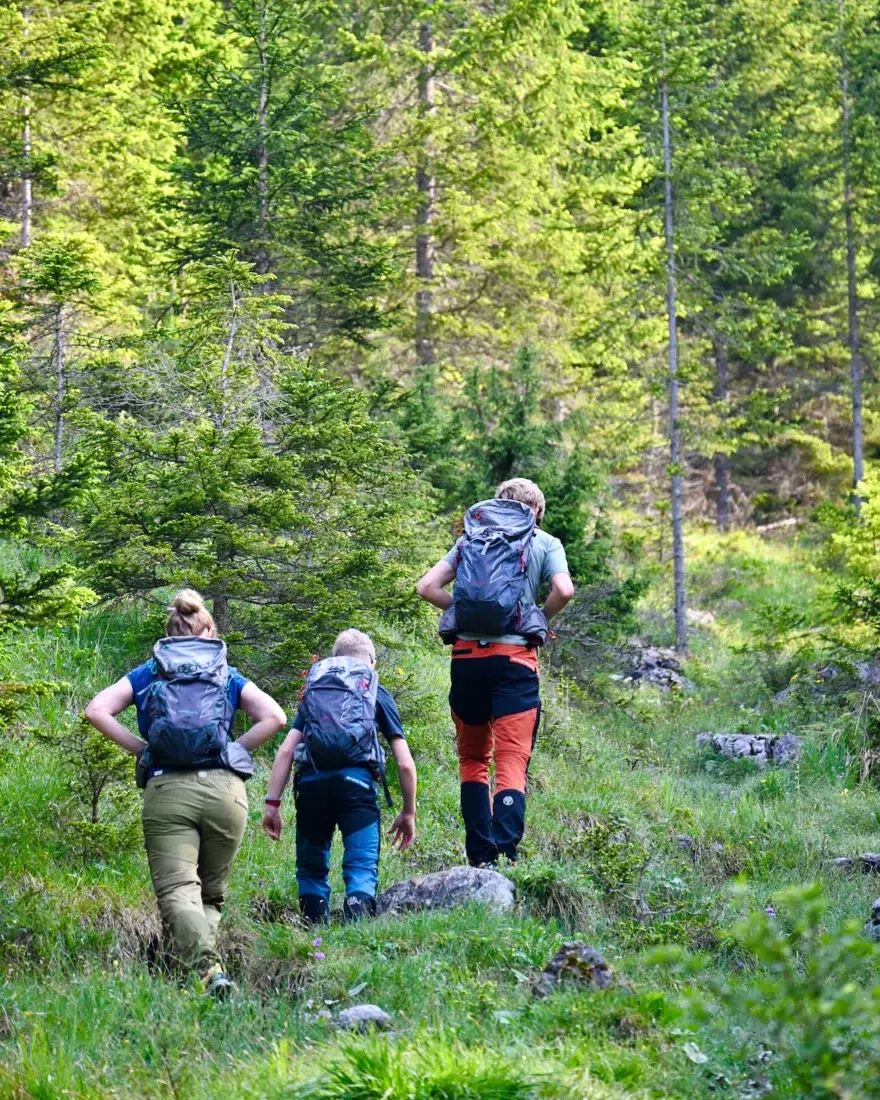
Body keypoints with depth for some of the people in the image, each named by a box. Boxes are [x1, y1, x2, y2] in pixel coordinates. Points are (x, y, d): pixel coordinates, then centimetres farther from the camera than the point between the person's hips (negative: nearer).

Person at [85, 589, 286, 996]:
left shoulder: (147, 674, 17)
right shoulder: (229, 676, 18)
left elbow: (97, 710, 4)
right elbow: (274, 717, 5)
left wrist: (139, 748, 9)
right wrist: (234, 748, 11)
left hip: (165, 790, -1)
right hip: (225, 790, 1)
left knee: (177, 890, -11)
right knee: (211, 894, 15)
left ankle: (208, 966, -37)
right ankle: (200, 959, -7)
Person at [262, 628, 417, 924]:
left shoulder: (313, 691, 26)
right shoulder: (377, 694, 21)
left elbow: (286, 750, 11)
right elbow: (405, 763, 14)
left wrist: (273, 803, 9)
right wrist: (409, 812, 24)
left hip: (311, 783, 2)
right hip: (355, 781, -2)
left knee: (311, 869, 16)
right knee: (362, 869, -4)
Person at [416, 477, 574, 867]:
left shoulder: (471, 540, 15)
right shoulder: (545, 543, 8)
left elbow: (427, 586, 6)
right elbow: (564, 590, -8)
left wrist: (463, 610, 15)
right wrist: (540, 618, 9)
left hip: (467, 654, 2)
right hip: (514, 656, -2)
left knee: (473, 758, 15)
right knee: (512, 762, -5)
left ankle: (479, 854, 9)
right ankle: (505, 848, -23)